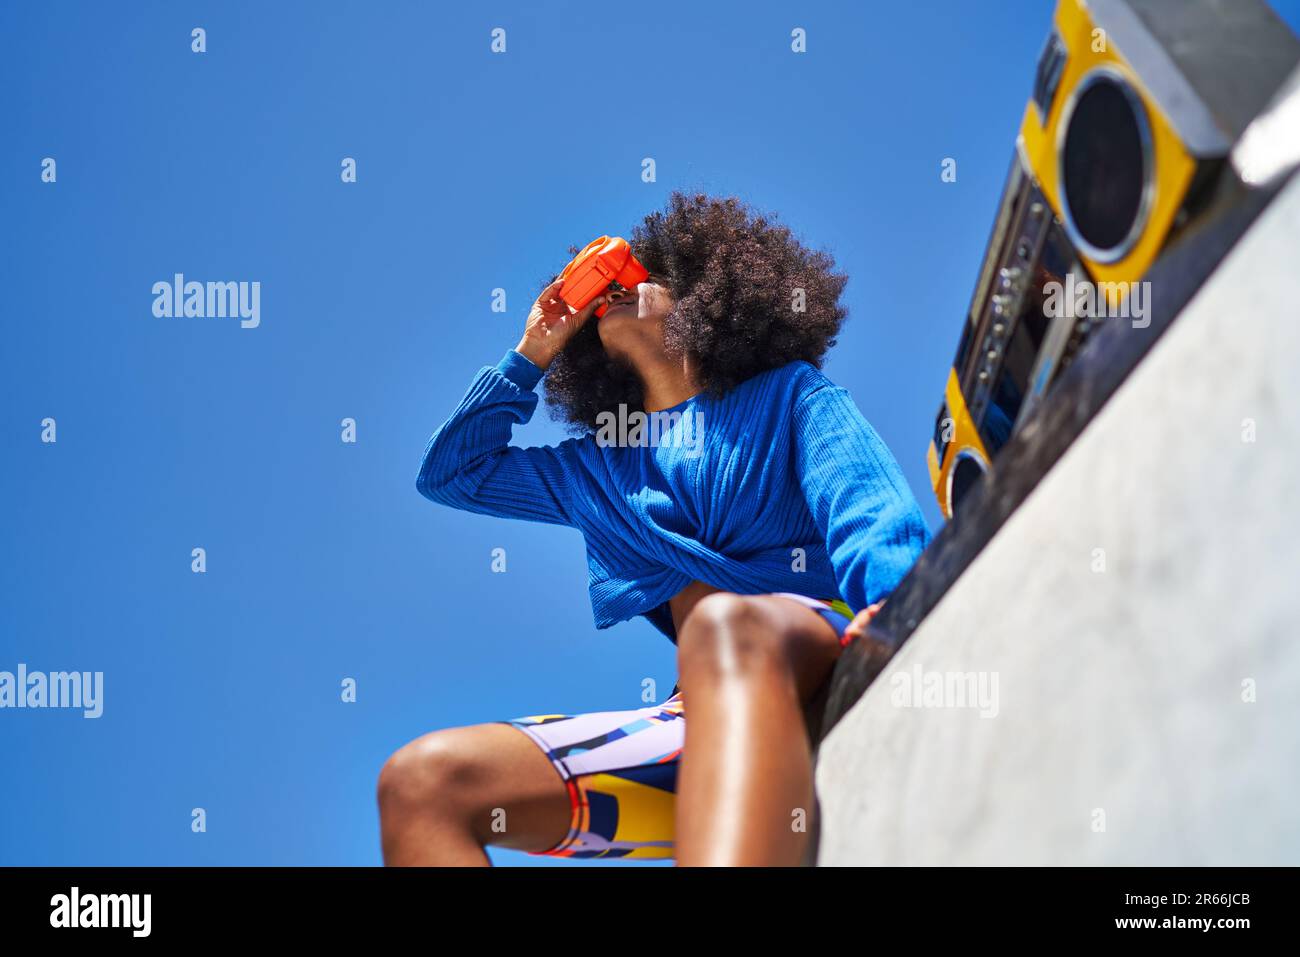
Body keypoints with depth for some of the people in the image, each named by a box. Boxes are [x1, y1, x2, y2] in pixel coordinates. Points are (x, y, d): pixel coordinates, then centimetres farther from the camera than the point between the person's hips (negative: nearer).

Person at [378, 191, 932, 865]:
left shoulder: (789, 393, 18)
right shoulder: (594, 467, 31)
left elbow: (868, 509, -1)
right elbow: (448, 472, 39)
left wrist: (897, 608, -23)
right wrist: (530, 356, 34)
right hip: (693, 715, 4)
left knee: (727, 624, -40)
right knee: (420, 780, -18)